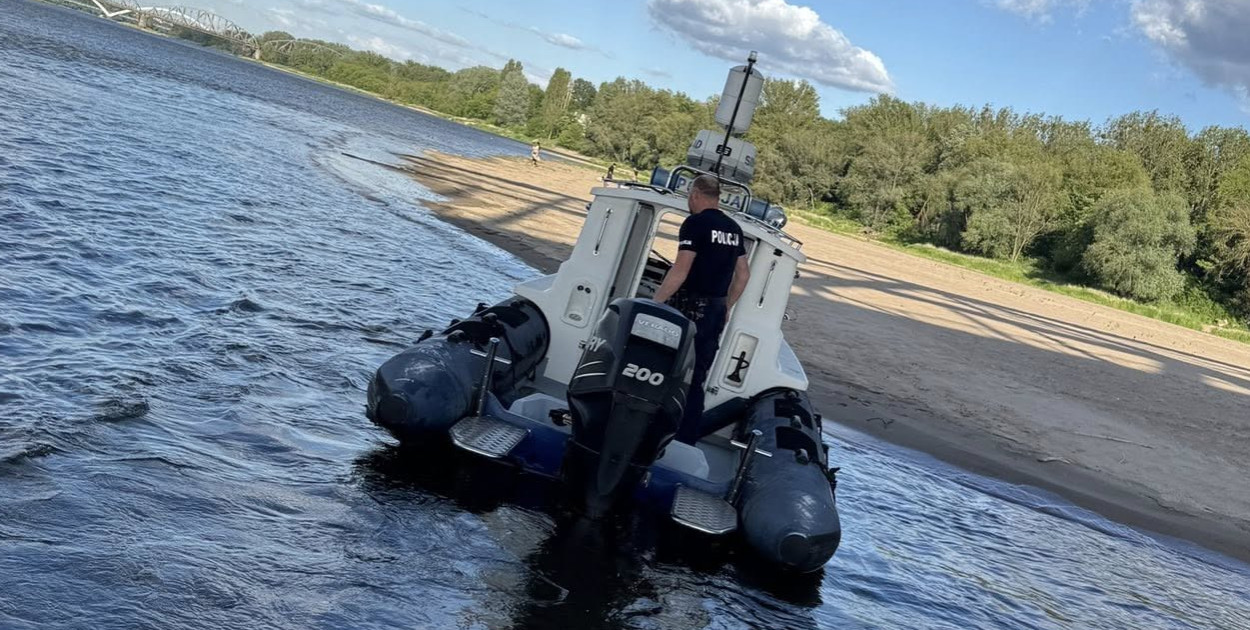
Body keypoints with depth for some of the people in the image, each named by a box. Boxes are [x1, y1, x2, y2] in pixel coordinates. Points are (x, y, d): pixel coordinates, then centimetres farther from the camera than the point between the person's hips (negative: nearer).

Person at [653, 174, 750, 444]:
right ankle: (687, 439, 13)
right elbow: (743, 274, 18)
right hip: (716, 310, 7)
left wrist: (655, 302, -14)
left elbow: (681, 270, -18)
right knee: (696, 380, 10)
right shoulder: (733, 228, 13)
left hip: (692, 307, -7)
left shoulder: (696, 223, -10)